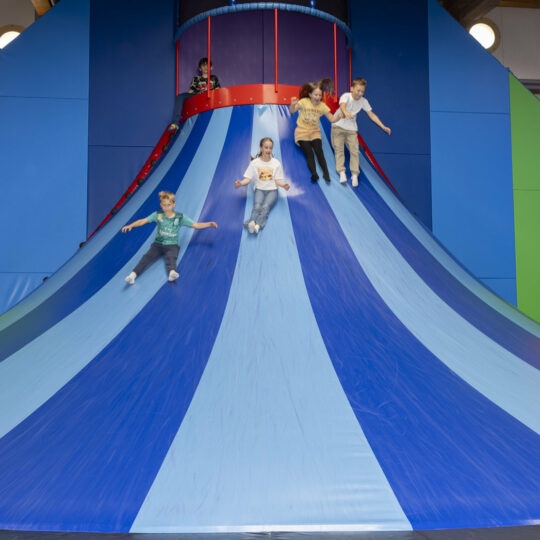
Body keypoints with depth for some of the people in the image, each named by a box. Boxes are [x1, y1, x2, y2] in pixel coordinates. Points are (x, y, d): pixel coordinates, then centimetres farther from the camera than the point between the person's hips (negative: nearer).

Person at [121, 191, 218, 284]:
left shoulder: (180, 217, -1)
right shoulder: (157, 215, 2)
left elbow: (196, 225, -4)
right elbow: (143, 221, -5)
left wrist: (209, 224, -18)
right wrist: (130, 225, -19)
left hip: (172, 245, -1)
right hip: (158, 244, 1)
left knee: (171, 258, -32)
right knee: (147, 256, -23)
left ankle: (172, 272, -61)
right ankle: (133, 274, -38)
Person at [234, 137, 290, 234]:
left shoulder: (276, 163, 4)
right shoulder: (254, 163, 4)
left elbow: (278, 180, 1)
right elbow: (248, 178, 1)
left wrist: (283, 185, -21)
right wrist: (240, 183, -21)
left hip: (272, 190, -1)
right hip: (259, 189, 1)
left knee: (265, 207, -31)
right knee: (257, 206, -30)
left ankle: (257, 225, -54)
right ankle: (251, 223, -56)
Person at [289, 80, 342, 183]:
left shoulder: (322, 106, -6)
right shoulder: (304, 102, -14)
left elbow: (332, 119, -6)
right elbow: (292, 111, -19)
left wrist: (339, 116, -27)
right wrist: (293, 105, -41)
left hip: (315, 132, 2)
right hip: (302, 132, -2)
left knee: (319, 151, -16)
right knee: (309, 153, -18)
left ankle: (326, 173, -19)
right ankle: (314, 173, -29)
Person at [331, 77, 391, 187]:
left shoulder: (363, 101, -6)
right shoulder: (346, 96, -18)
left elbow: (371, 114, 0)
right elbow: (342, 105, -39)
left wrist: (383, 126, -10)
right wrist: (345, 112, -64)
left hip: (351, 129, 3)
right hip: (338, 126, -3)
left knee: (354, 151, -6)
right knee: (339, 149, -9)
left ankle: (354, 175, -5)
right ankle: (342, 172, -10)